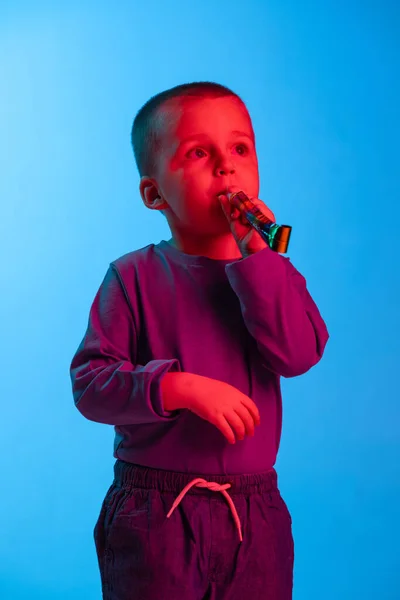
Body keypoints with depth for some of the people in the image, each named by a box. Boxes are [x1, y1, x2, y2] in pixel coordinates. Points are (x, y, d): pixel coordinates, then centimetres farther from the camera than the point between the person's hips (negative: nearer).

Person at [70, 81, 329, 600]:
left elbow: (300, 354, -14)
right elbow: (88, 382, -10)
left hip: (255, 517, 3)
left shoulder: (272, 274, 5)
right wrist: (179, 387, -24)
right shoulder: (135, 276, -3)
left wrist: (255, 253, -16)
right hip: (154, 515, -2)